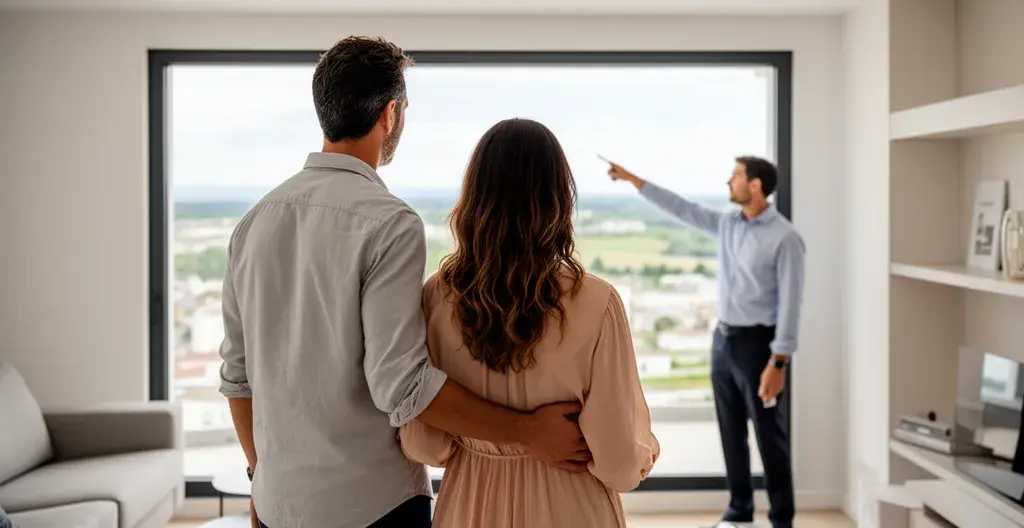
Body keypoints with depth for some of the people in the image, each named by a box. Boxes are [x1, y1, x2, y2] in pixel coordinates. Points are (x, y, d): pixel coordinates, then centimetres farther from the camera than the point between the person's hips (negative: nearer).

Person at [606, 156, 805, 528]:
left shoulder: (784, 238, -15)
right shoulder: (727, 224, 7)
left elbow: (790, 303, -17)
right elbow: (682, 208, 16)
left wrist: (778, 363, -21)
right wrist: (633, 179, 16)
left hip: (757, 343, -7)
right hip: (723, 340, 7)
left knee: (770, 437, 0)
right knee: (732, 433, 14)